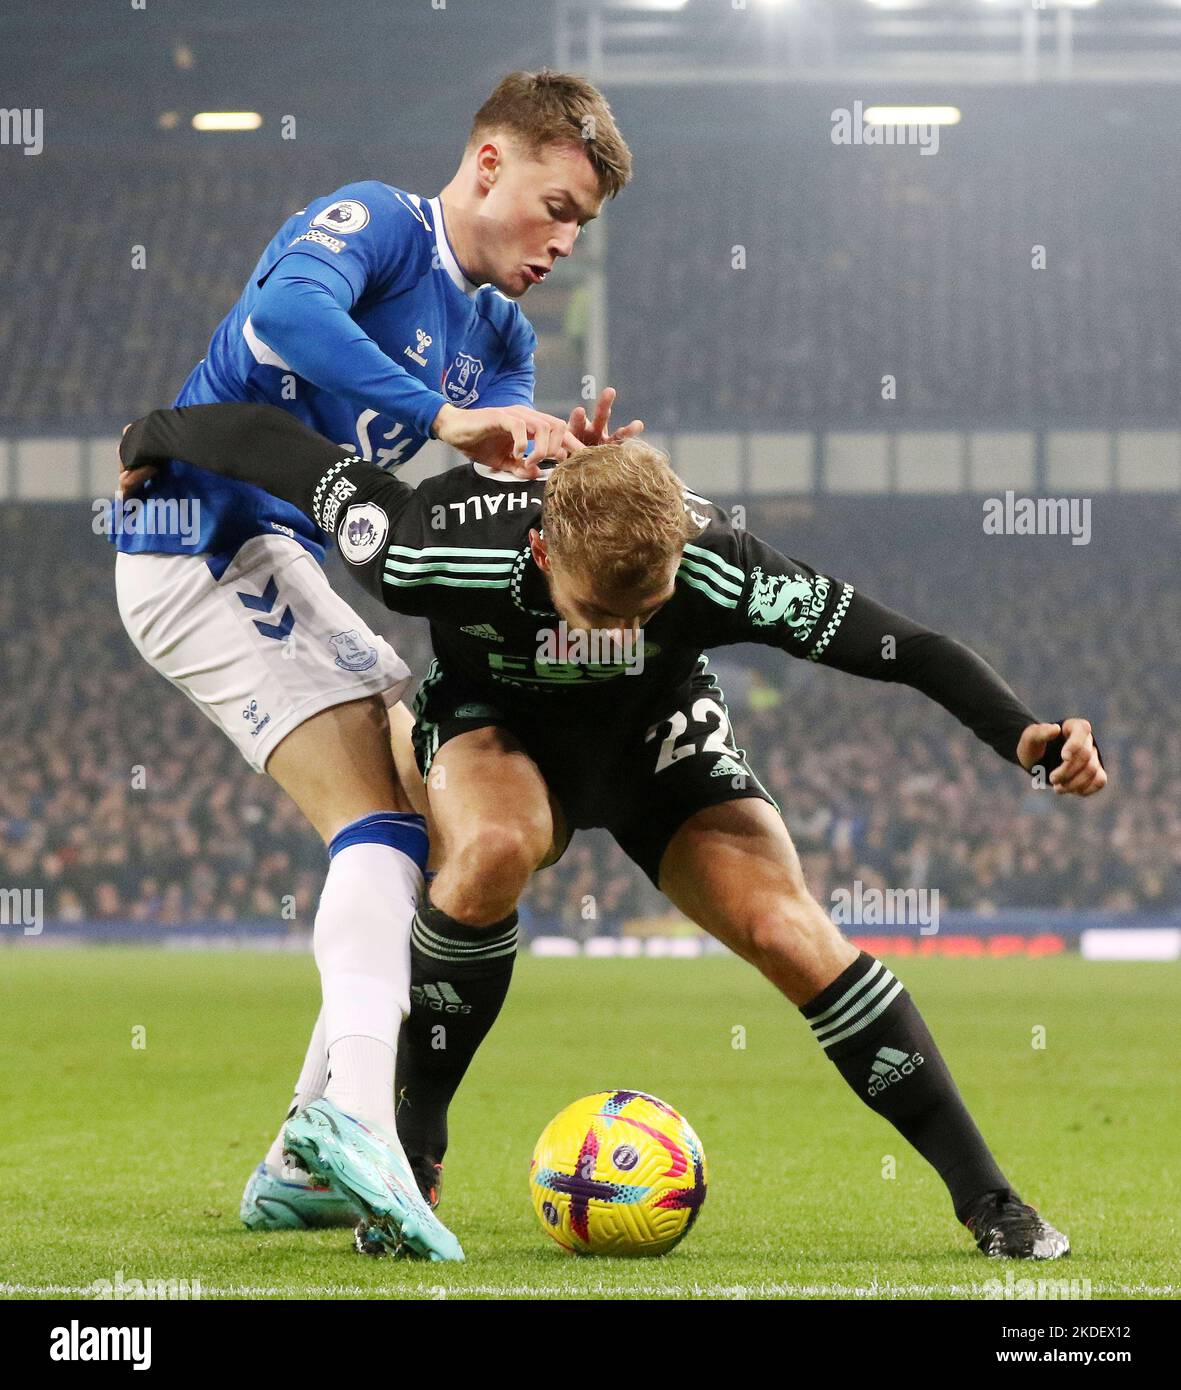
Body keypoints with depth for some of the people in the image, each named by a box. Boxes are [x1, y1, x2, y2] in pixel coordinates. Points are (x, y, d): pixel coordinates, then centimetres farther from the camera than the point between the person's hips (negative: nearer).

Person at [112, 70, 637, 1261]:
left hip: (275, 566, 10)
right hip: (204, 545, -10)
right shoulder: (374, 223, -11)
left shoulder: (499, 331, 15)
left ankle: (305, 1167, 6)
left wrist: (566, 467, -19)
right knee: (384, 827, -21)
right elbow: (288, 312, -34)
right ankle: (354, 1112, -39)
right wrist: (447, 417, -41)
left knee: (419, 836, 8)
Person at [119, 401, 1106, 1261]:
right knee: (495, 850, -36)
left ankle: (987, 1199, -11)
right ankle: (407, 1148, -18)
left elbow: (901, 647, -29)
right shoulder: (442, 549, -38)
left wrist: (1024, 735, -42)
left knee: (789, 931, -19)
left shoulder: (718, 571, -36)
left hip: (658, 736, 1)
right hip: (496, 723, -1)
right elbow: (273, 443, -24)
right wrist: (152, 441, -7)